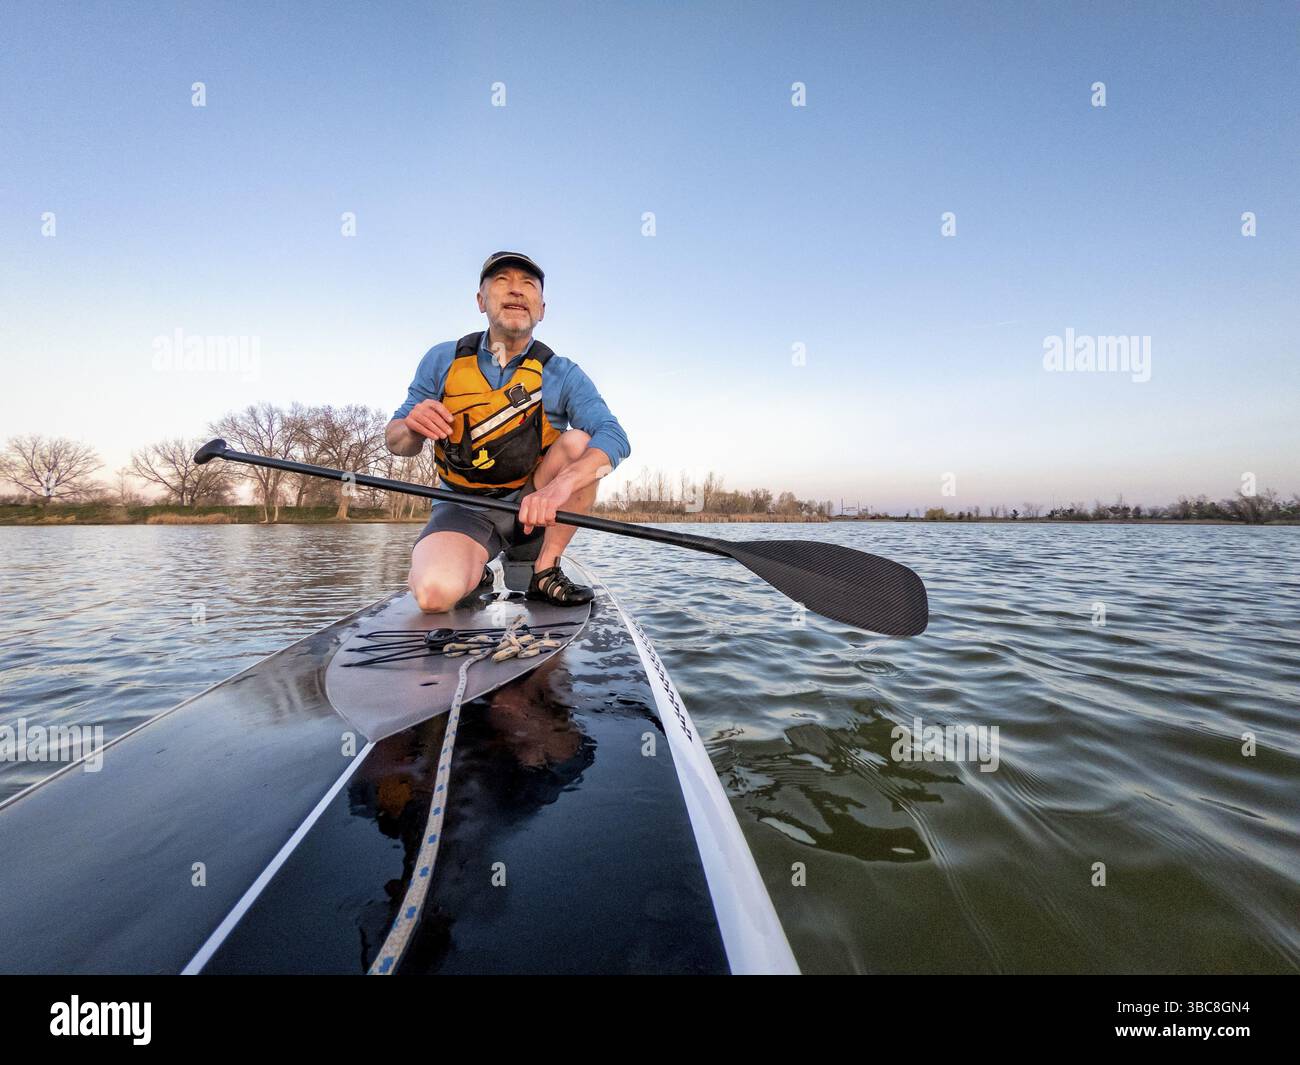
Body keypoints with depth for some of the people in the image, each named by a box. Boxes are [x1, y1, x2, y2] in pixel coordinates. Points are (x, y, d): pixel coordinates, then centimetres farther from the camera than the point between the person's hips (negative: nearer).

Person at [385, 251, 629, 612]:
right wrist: (412, 429, -23)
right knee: (435, 592, -31)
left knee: (580, 441, -24)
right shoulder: (442, 360, 0)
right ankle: (475, 573, 6)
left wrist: (559, 486, -41)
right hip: (464, 510, -1)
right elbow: (395, 441, 3)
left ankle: (546, 572, -14)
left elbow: (615, 437, -22)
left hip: (534, 511, 1)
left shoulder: (563, 374, -5)